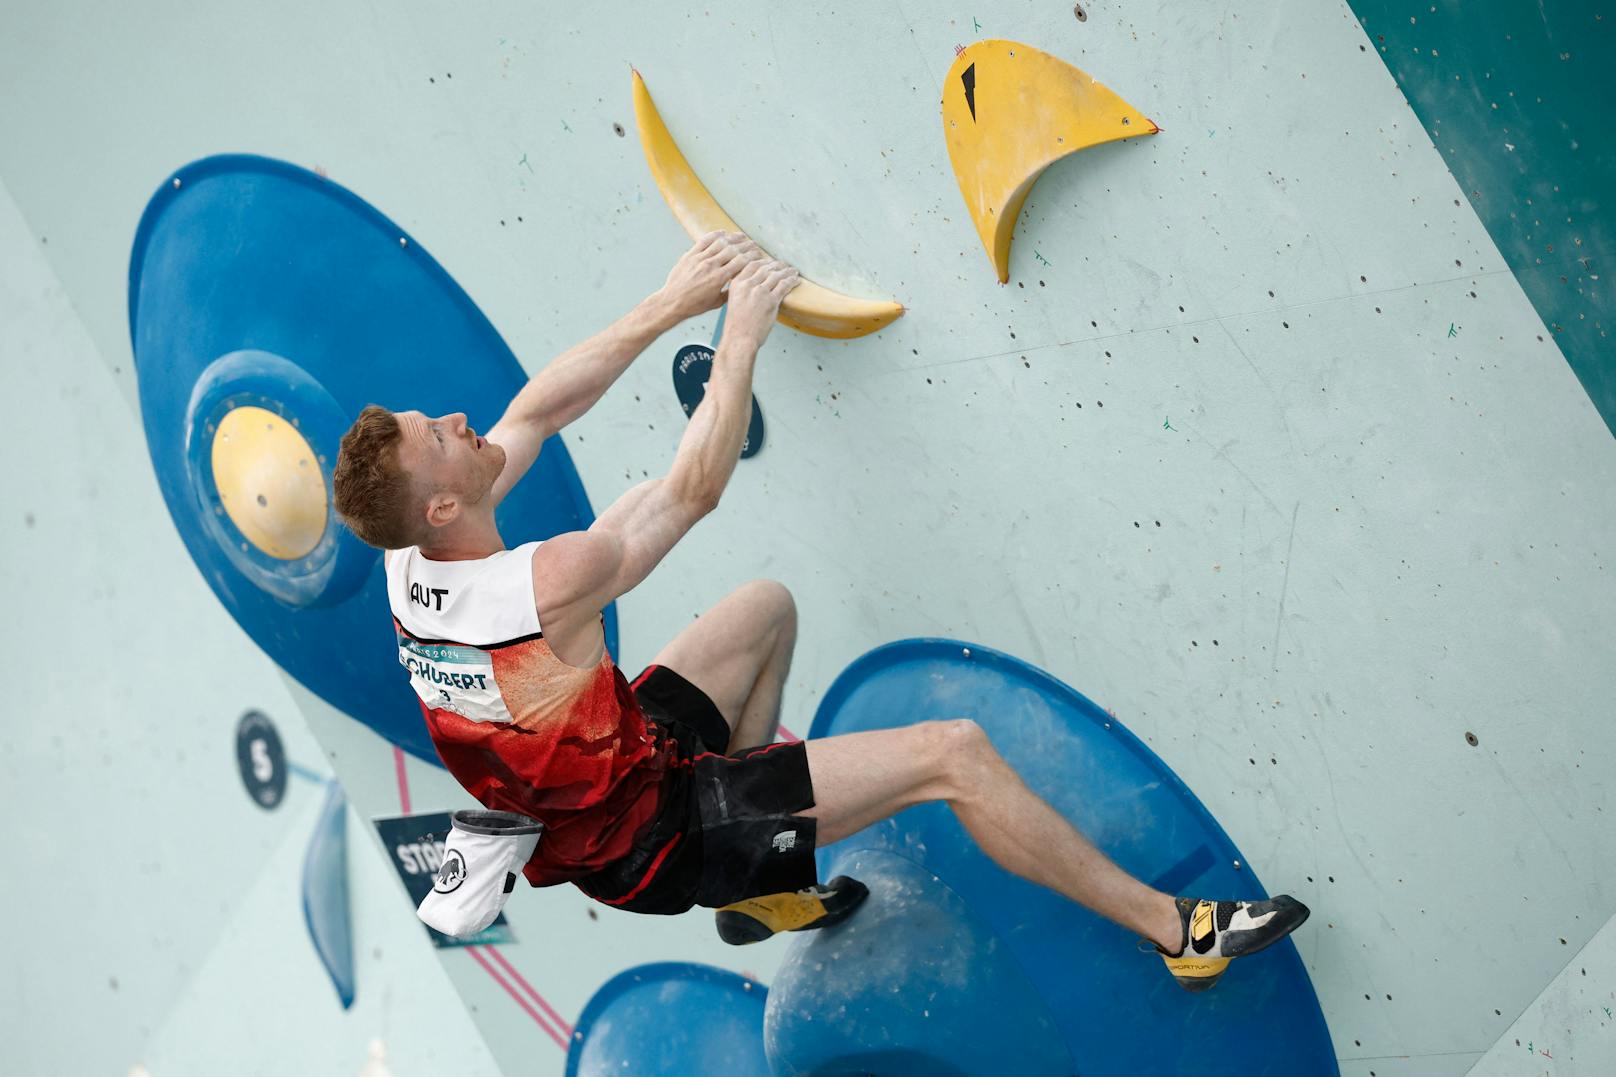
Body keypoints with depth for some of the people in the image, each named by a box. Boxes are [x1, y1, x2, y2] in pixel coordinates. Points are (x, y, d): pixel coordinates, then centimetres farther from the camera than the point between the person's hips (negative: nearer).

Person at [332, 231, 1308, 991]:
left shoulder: (416, 563, -11)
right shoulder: (554, 582, -35)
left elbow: (537, 412, 1)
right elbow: (693, 492, -20)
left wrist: (669, 307, -2)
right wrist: (743, 336, -11)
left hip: (574, 790, 8)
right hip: (651, 839, -8)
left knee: (767, 607, 24)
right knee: (951, 753, -11)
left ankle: (760, 888, 28)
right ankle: (1178, 930, 4)